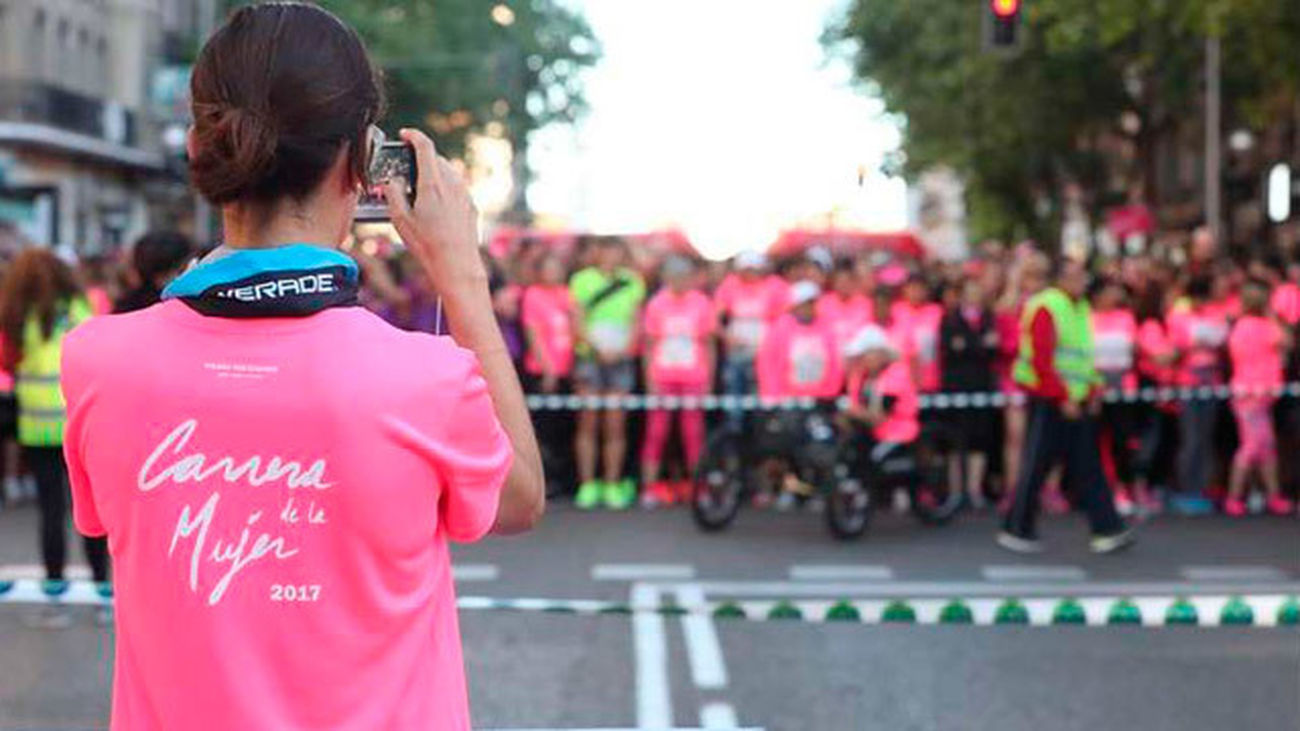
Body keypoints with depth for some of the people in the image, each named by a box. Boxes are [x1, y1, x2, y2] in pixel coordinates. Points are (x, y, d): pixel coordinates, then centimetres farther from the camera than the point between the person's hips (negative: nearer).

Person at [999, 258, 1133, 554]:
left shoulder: (1081, 308, 14)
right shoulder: (1045, 308, -12)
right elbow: (1041, 360, -17)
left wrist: (1094, 390, 9)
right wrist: (1063, 398, -18)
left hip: (1077, 403, 8)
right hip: (1050, 404, -8)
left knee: (1087, 468, 6)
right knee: (1036, 467, -1)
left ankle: (1107, 530, 6)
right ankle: (1017, 530, 9)